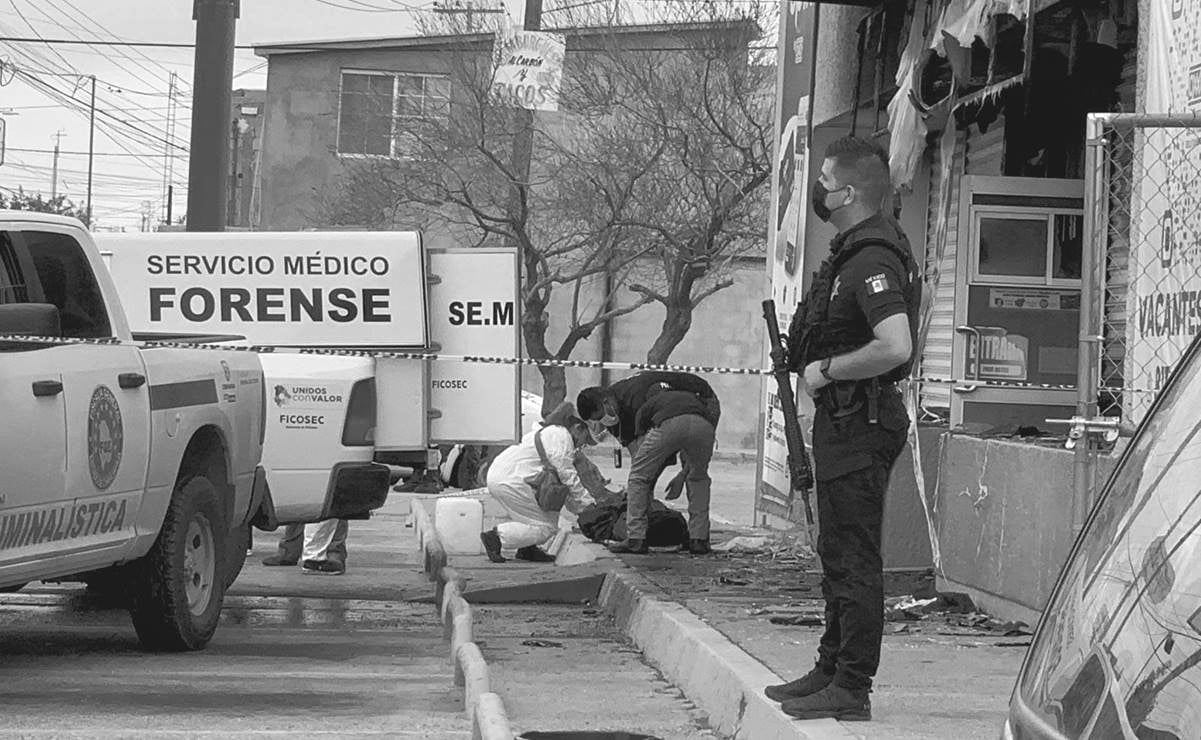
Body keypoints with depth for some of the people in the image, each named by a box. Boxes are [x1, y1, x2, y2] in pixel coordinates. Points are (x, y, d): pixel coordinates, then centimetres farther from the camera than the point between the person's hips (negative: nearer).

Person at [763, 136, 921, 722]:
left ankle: (851, 689, -2)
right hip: (841, 421, 11)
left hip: (861, 425, -11)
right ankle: (831, 670, 28)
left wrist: (826, 369, -20)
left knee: (855, 559, -6)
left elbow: (895, 347, -31)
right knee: (837, 556, 18)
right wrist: (819, 368, 13)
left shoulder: (873, 261, -20)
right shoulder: (852, 251, 13)